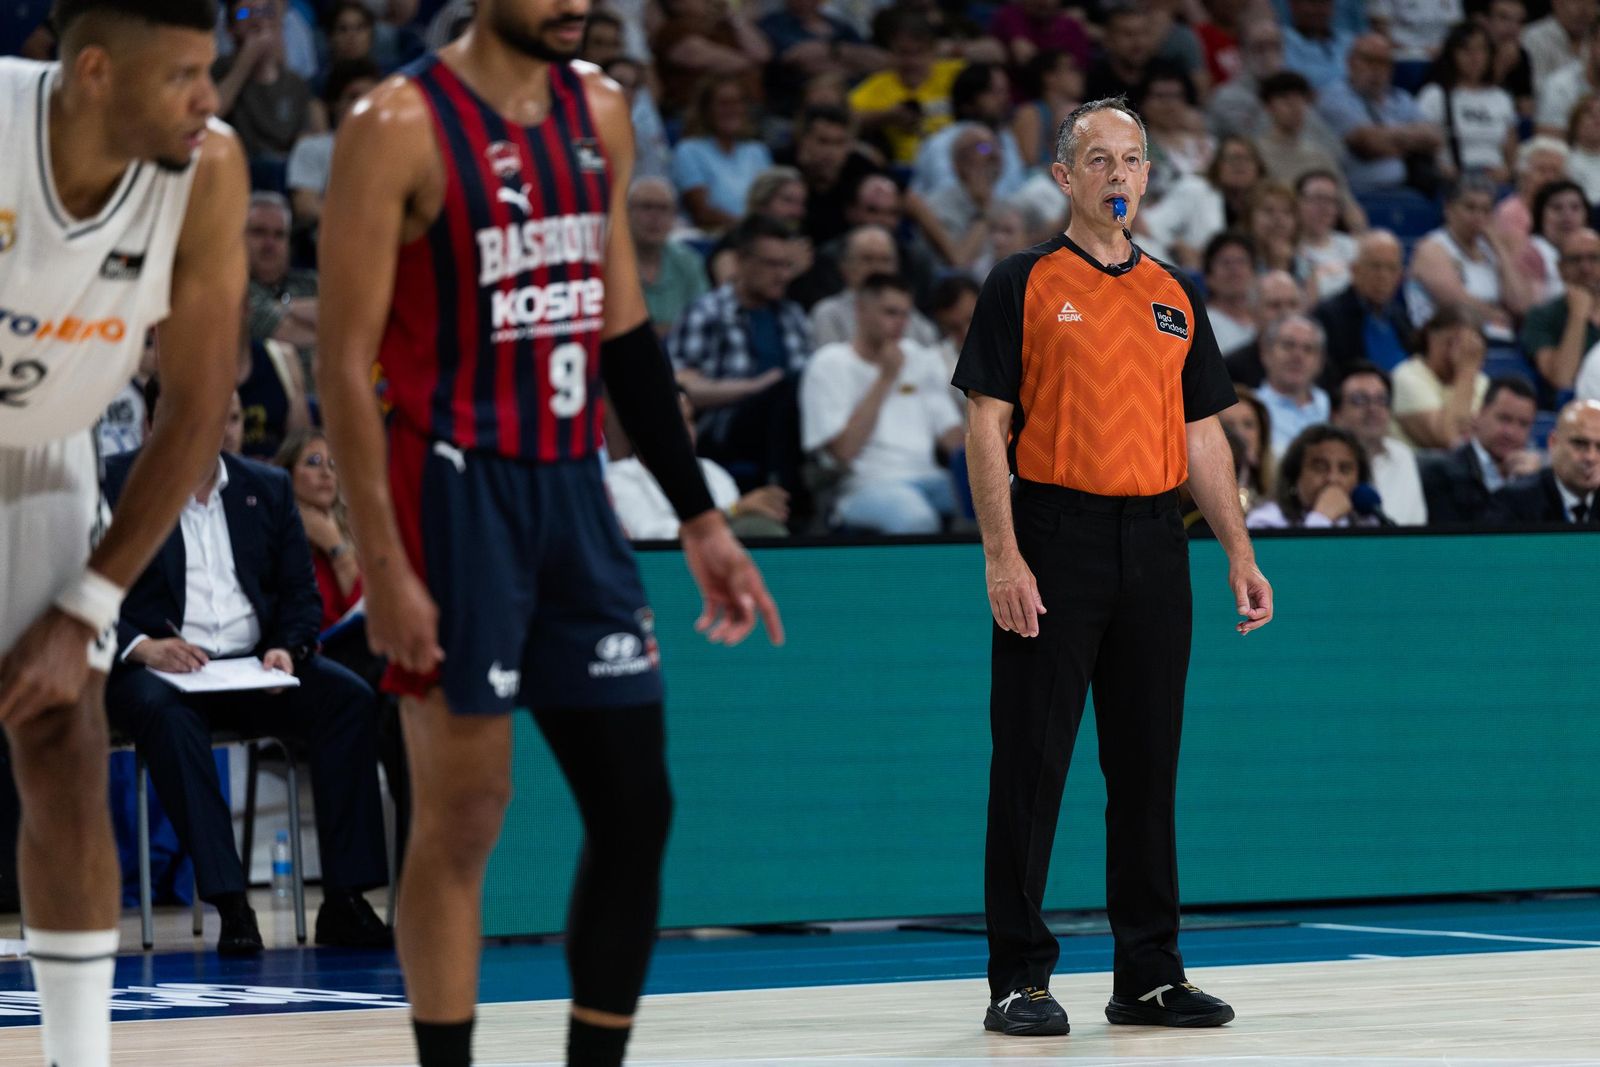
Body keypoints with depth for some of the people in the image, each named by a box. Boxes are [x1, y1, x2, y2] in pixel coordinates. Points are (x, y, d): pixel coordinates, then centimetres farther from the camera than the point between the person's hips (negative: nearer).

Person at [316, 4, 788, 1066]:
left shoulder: (599, 113, 9)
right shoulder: (401, 128, -11)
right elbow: (346, 363, -12)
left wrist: (702, 519, 14)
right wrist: (383, 566, -18)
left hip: (574, 490, 7)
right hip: (459, 490, -6)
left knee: (636, 806, 4)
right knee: (463, 816, -3)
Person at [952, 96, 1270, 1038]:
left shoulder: (1175, 297, 14)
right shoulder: (1023, 285, 0)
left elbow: (1203, 433, 17)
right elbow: (987, 423, -4)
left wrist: (1241, 554, 9)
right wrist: (1003, 555, -13)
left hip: (1155, 544, 4)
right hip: (1055, 536, -4)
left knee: (1148, 764, 8)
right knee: (1034, 760, -3)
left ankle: (1150, 975, 14)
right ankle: (1020, 979, 1)